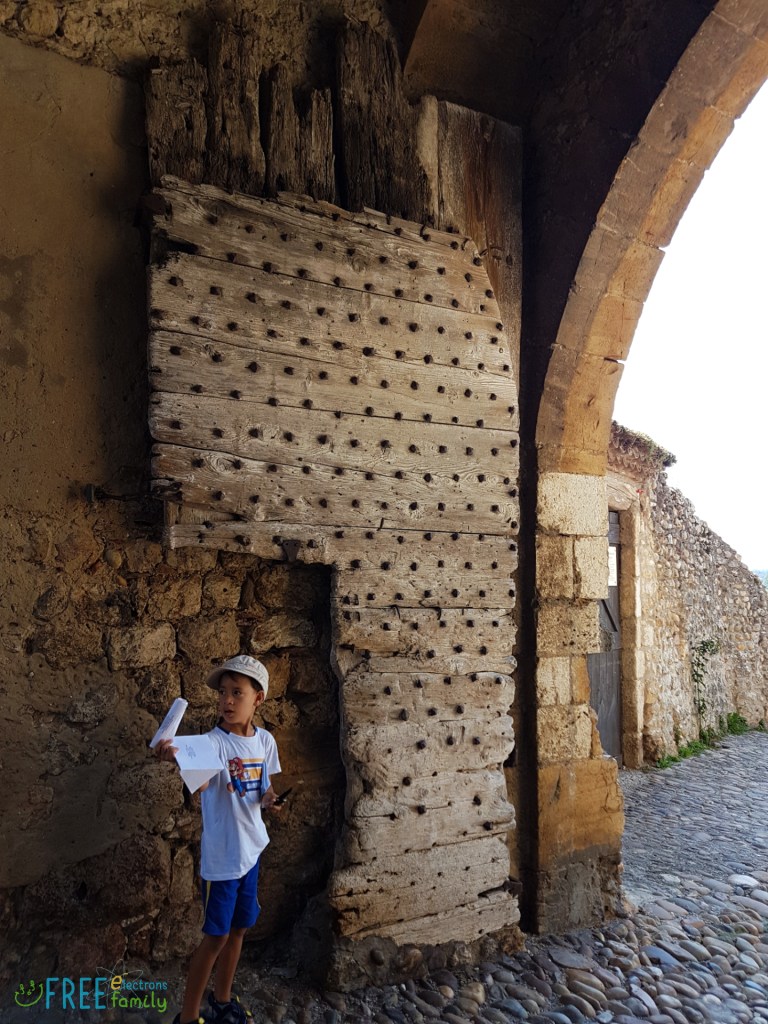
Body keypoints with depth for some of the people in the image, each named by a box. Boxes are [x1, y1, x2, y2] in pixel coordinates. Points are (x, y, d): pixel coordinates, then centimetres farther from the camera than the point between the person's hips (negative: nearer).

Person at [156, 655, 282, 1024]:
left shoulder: (265, 741, -2)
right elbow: (201, 785, -42)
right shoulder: (213, 742, -21)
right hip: (221, 854, -6)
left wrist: (268, 800, -11)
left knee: (238, 928, 21)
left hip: (251, 849, 6)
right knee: (216, 935, 6)